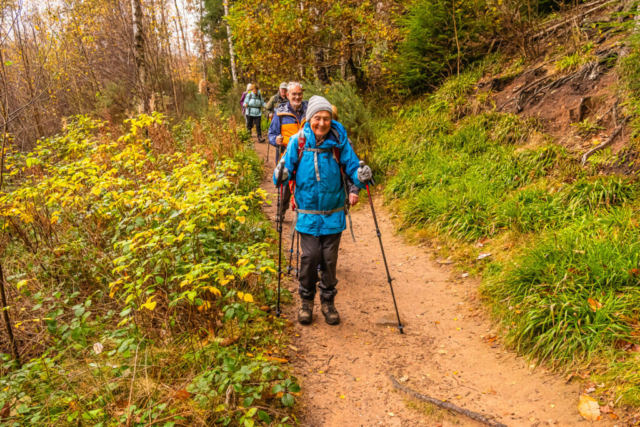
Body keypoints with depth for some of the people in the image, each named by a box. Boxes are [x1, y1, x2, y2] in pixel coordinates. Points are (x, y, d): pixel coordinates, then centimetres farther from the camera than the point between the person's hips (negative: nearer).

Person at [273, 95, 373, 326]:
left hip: (333, 212, 1)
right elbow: (287, 167, -2)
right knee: (310, 257, -1)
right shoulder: (298, 141, -6)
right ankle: (306, 300, 22)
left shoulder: (339, 141, -6)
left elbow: (352, 166, -2)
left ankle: (328, 302, 27)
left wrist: (360, 177, -22)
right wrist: (281, 176, -23)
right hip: (308, 212, 0)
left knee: (329, 258, 7)